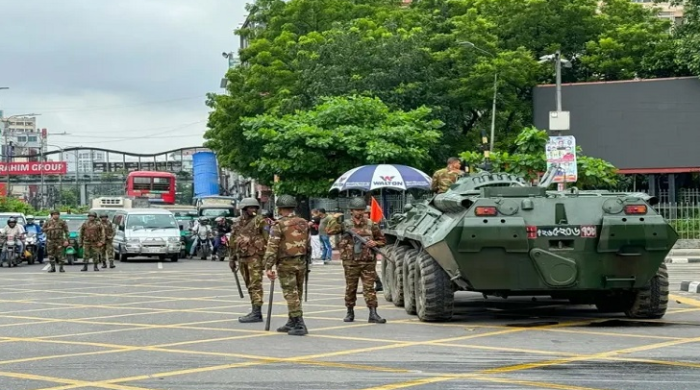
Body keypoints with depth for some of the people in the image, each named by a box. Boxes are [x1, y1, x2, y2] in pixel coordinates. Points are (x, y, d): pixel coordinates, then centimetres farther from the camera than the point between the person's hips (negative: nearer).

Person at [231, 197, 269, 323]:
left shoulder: (260, 221, -7)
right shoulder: (240, 223, 14)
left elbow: (268, 239, -14)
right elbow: (235, 242, 22)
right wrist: (232, 259, 21)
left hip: (255, 257, -7)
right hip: (242, 258, 7)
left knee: (255, 285, -10)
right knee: (250, 286, 11)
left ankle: (257, 313, -11)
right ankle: (255, 312, 17)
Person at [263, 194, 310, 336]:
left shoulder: (279, 225, -11)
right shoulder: (304, 223, 7)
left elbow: (272, 247, -16)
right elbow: (308, 245, 12)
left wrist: (268, 267, -16)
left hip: (286, 264, -6)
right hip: (301, 263, 6)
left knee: (291, 294, -4)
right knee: (296, 293, 14)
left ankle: (299, 325, -9)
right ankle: (291, 323, 23)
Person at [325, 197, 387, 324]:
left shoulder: (371, 225, 5)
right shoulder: (345, 225, 2)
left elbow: (382, 240, 13)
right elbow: (330, 231, -11)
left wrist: (375, 243, -6)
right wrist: (335, 219, -16)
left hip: (368, 262, 0)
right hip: (351, 263, 0)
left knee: (369, 288, -3)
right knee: (350, 289, 9)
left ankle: (373, 314, -4)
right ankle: (350, 312, 21)